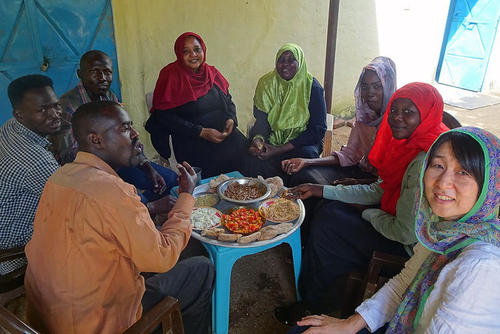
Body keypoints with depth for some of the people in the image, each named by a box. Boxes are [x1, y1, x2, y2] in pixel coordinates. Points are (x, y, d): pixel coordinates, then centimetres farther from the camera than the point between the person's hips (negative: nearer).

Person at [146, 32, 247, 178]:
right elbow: (164, 117, -7)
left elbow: (228, 101, 23)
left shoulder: (212, 73, 14)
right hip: (192, 143, -5)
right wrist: (201, 132, -13)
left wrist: (231, 119, -1)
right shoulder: (170, 75, -2)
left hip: (225, 136, 5)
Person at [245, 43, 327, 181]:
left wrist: (280, 150, -21)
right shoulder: (266, 83, 1)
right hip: (273, 138, 2)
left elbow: (318, 130, -13)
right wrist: (257, 138, -27)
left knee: (306, 155, -34)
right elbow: (261, 119, 0)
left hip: (302, 141, -1)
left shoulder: (313, 87, -9)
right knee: (254, 157, -28)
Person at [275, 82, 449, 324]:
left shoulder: (425, 163, -30)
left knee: (326, 227, -9)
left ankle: (316, 308, 16)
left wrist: (367, 213, -8)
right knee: (328, 210, 8)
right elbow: (380, 190, 6)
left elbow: (406, 233, -28)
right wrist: (320, 190, 5)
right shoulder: (408, 144, 0)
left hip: (409, 249, -9)